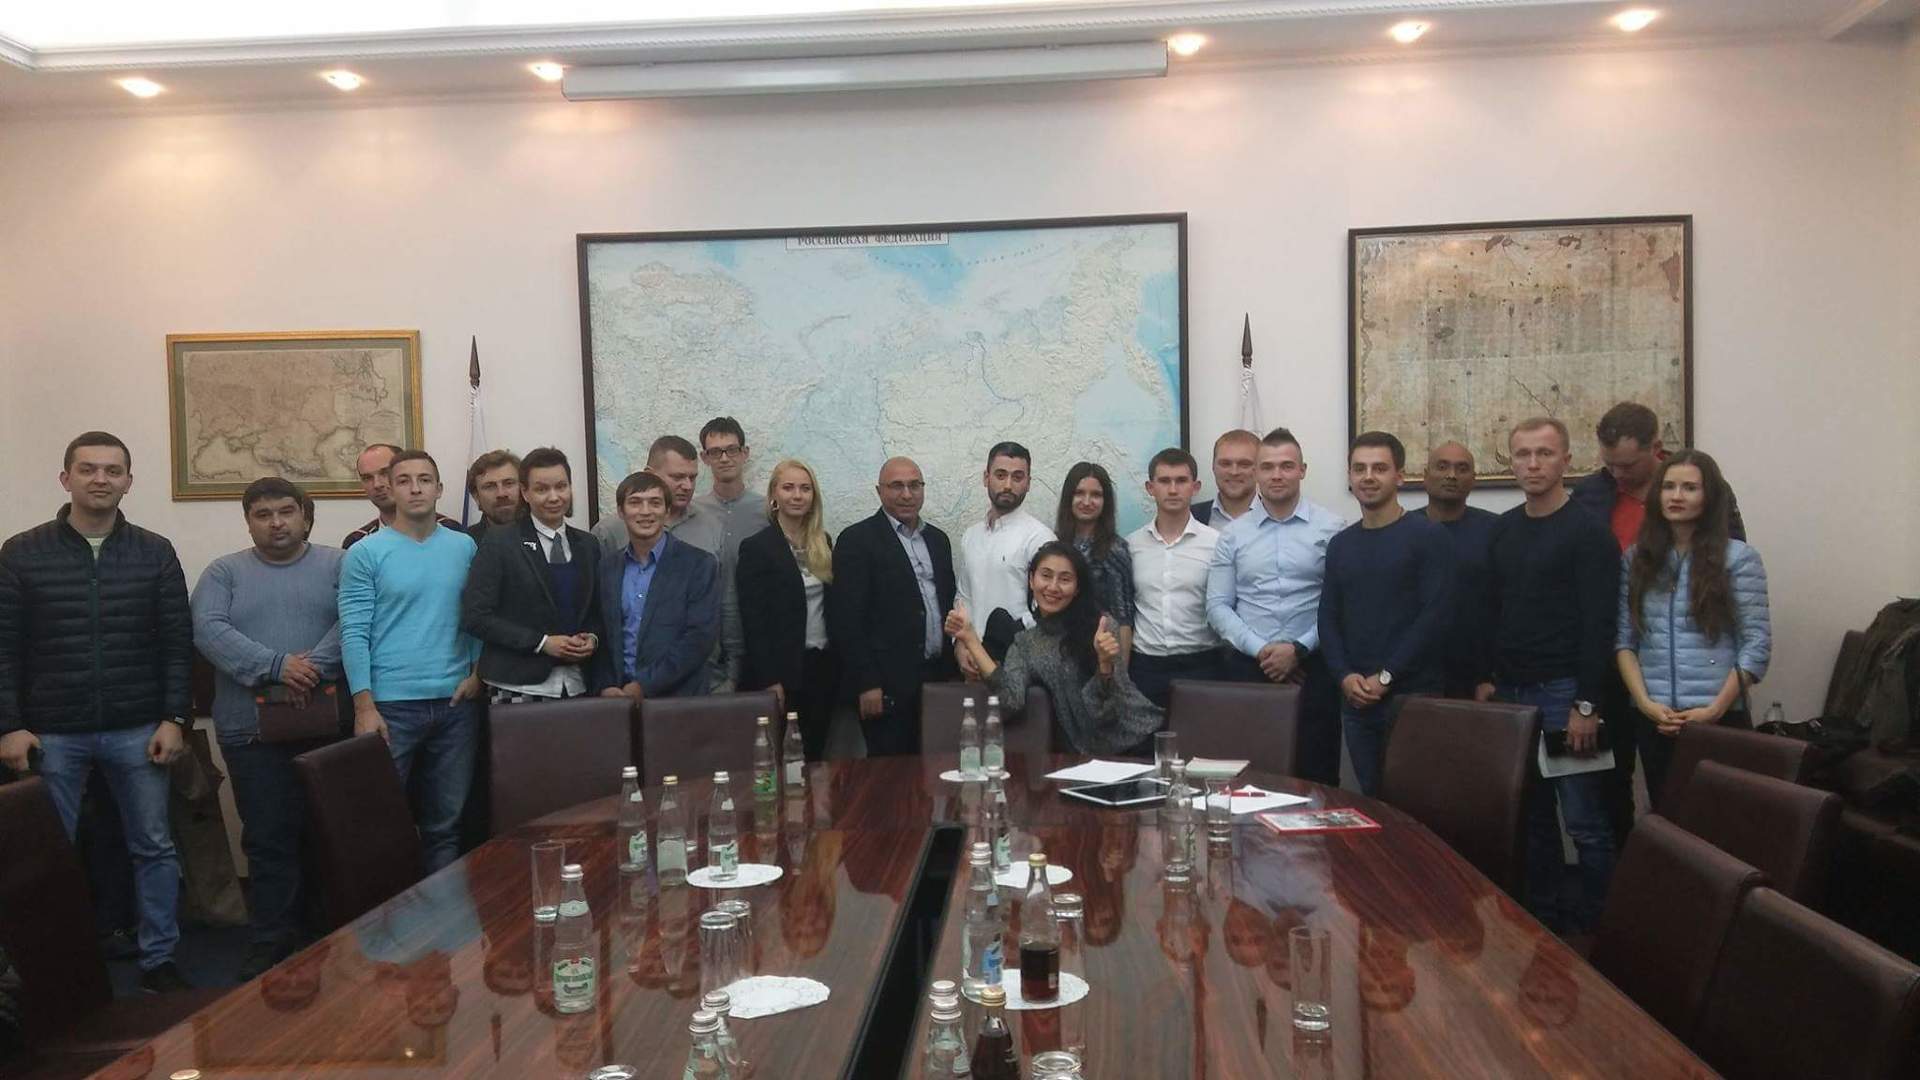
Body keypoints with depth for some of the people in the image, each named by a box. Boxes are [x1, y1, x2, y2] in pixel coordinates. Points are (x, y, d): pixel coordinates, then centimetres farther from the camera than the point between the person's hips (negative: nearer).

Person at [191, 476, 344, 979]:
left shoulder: (337, 564, 7)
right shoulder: (224, 572, 10)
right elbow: (209, 630, -6)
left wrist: (316, 667, -20)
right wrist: (275, 666, -17)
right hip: (251, 728, 0)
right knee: (267, 839, 3)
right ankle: (270, 941, 12)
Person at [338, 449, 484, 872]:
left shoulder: (464, 547, 8)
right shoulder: (365, 553, -2)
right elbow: (354, 634, -6)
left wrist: (478, 673, -2)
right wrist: (364, 707, -12)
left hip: (456, 703, 3)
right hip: (391, 705, -3)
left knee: (446, 823, 10)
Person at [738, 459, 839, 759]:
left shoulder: (824, 543, 10)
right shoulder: (756, 547, -7)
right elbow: (753, 619, -10)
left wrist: (837, 663, 8)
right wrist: (769, 681, -14)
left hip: (822, 667, 5)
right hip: (780, 670, -5)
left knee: (814, 755, 9)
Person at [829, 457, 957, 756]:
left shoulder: (938, 540, 15)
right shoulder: (857, 540, -5)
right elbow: (847, 618, -10)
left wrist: (953, 671, 12)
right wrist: (866, 684, -14)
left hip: (937, 678, 6)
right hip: (888, 686, -6)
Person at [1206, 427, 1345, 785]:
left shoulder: (1331, 528, 1)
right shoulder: (1233, 534, 7)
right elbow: (1218, 606, 4)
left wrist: (1299, 649, -11)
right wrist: (1259, 650, -8)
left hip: (1312, 666, -2)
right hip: (1248, 666, 2)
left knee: (1316, 775, 2)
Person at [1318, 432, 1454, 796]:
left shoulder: (1428, 536, -4)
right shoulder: (1341, 544, 13)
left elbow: (1436, 613, -12)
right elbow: (1328, 617, 12)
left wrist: (1386, 676, -14)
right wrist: (1344, 676, -5)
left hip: (1412, 694, -5)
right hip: (1355, 698, 5)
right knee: (1371, 796, 10)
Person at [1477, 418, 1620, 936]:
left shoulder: (1587, 532, -7)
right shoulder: (1504, 528, 12)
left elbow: (1598, 624, -12)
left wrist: (1586, 704, -16)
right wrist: (1487, 678, 10)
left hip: (1563, 692, -6)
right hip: (1511, 691, 6)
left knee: (1583, 818, -3)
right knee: (1531, 811, 11)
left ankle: (1597, 926, 8)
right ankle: (1542, 913, 20)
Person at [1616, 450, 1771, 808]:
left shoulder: (1739, 558, -3)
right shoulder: (1635, 558, 7)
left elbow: (1757, 645, -6)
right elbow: (1623, 640, 4)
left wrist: (1715, 710, -12)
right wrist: (1644, 702, -8)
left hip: (1720, 720, -3)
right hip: (1653, 721, 3)